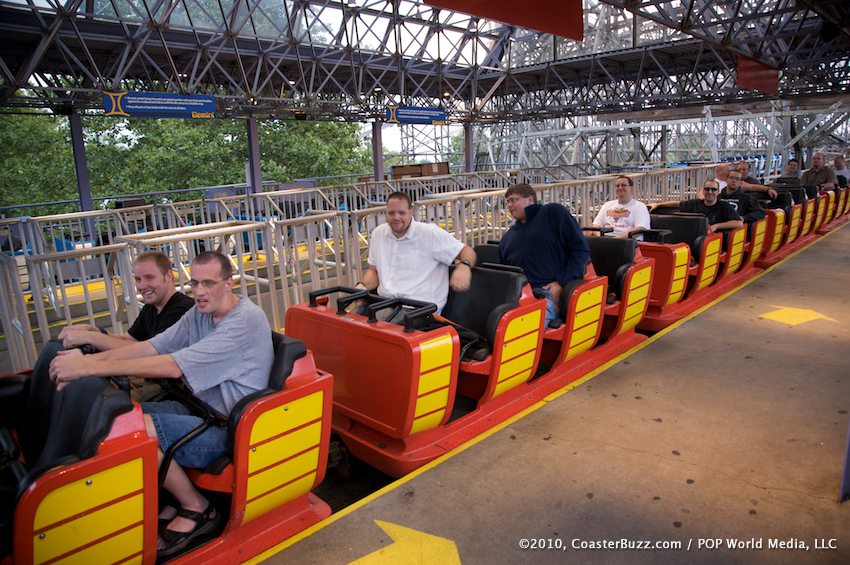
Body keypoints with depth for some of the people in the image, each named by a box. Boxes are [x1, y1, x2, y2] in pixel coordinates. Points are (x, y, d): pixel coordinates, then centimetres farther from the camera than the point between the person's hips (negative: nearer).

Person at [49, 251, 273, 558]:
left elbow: (174, 366, -28)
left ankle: (197, 507, -2)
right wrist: (89, 359, -17)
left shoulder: (246, 320, -21)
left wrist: (92, 367, -28)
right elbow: (152, 346, -1)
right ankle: (180, 495, 8)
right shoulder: (201, 312, 7)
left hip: (230, 429, -9)